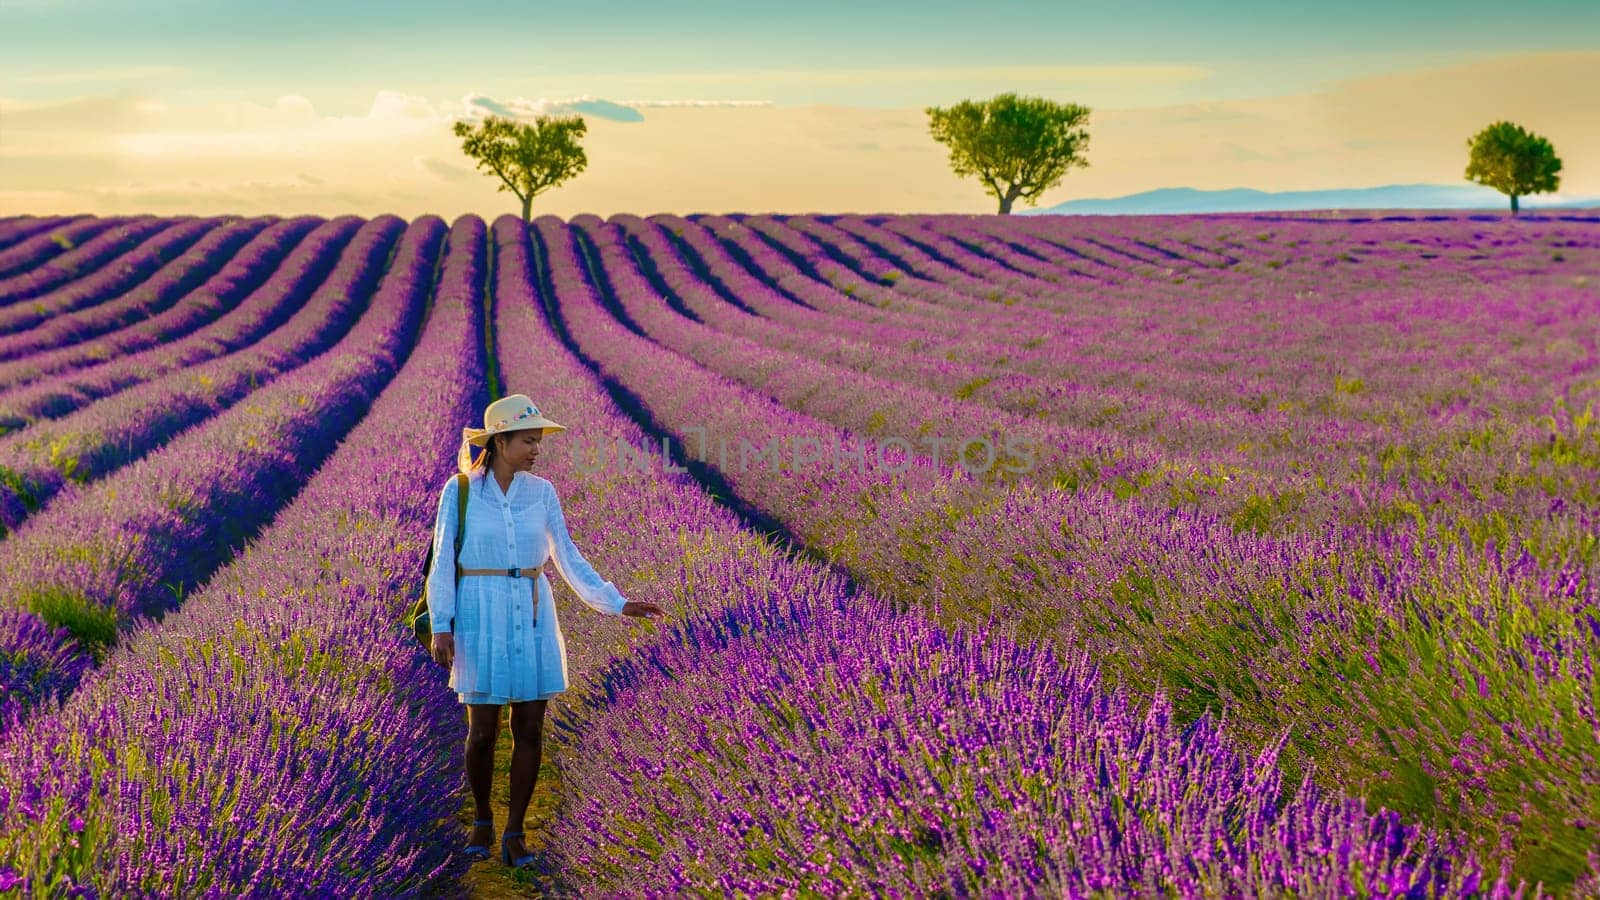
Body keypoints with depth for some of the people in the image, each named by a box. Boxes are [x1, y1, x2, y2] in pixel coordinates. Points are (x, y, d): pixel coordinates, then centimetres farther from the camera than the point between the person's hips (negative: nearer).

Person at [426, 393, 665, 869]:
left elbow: (568, 559, 7)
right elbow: (443, 562, -4)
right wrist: (441, 627, -13)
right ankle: (483, 820, 26)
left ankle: (514, 833, 15)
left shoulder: (541, 492, 4)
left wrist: (617, 604, 0)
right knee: (482, 732, 0)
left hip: (532, 620, 3)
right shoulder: (458, 491, -4)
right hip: (480, 620, -2)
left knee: (530, 730, 0)